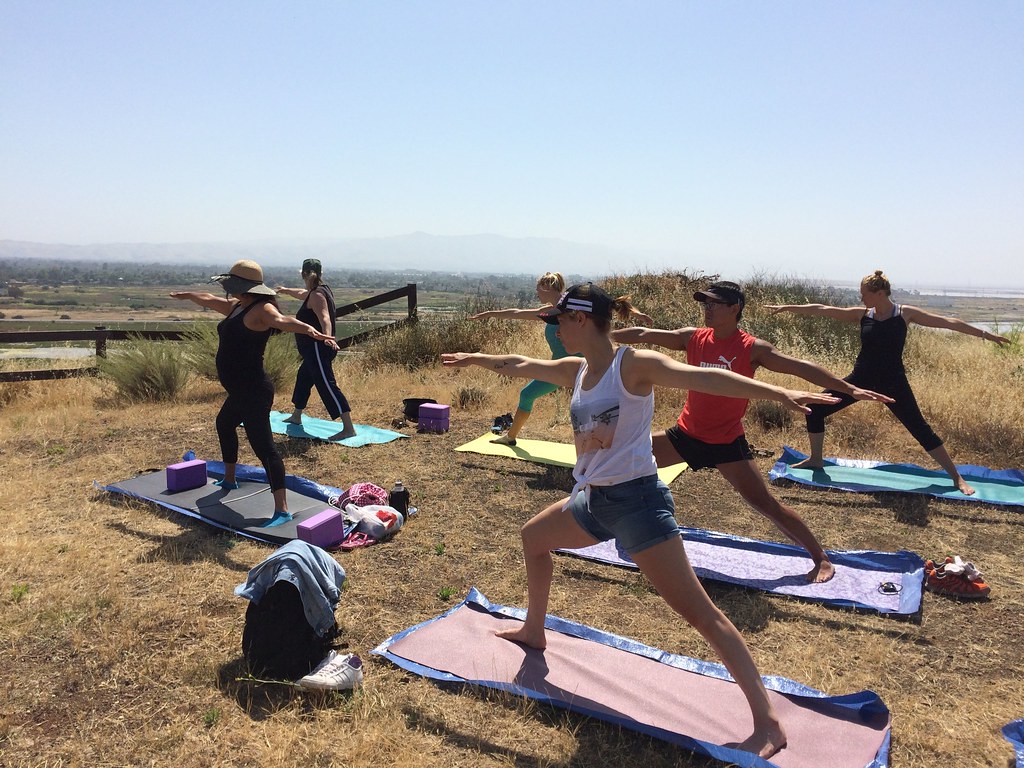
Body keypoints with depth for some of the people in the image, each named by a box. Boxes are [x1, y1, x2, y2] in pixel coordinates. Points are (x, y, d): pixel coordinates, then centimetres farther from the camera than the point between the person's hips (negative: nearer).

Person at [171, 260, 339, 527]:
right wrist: (187, 295, 51)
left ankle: (282, 510, -16)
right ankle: (229, 479, 55)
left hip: (253, 392, -11)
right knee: (224, 424, 34)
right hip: (241, 392, 11)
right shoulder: (236, 307, 14)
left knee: (264, 447, -15)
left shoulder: (262, 309, -15)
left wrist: (310, 330, -56)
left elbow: (282, 320, -36)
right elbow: (209, 299, 33)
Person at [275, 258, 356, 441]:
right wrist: (285, 290, 55)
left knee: (327, 386, -15)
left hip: (318, 348, -11)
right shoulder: (322, 289, 14)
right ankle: (296, 416, 46)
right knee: (303, 378, 27)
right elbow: (302, 293, 37)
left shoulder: (317, 295, -16)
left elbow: (325, 318, -33)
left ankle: (349, 428, -21)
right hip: (314, 349, 11)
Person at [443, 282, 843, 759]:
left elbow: (703, 378, -28)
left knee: (699, 611, -9)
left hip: (636, 501, -9)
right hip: (592, 500, 9)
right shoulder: (575, 370, 7)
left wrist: (777, 393, -39)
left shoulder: (633, 365, -16)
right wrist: (474, 359, 36)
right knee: (533, 537, 27)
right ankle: (533, 631, 49)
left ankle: (768, 723, -2)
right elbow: (520, 366, 23)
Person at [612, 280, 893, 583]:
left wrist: (850, 389, -25)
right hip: (686, 434, 5)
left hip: (726, 442, -5)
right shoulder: (693, 338, -2)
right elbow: (642, 335, 2)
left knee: (766, 504, -6)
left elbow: (800, 367, -18)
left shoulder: (752, 349, -13)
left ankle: (821, 559, 10)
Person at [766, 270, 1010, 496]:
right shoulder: (862, 315, -1)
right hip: (861, 379, 3)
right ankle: (816, 459, 17)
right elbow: (823, 310, -1)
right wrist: (787, 307, 0)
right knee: (815, 409, -3)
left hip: (892, 382, -3)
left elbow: (947, 322, -6)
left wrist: (984, 334, -9)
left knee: (921, 429, -3)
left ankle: (957, 477, 12)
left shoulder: (905, 313, -8)